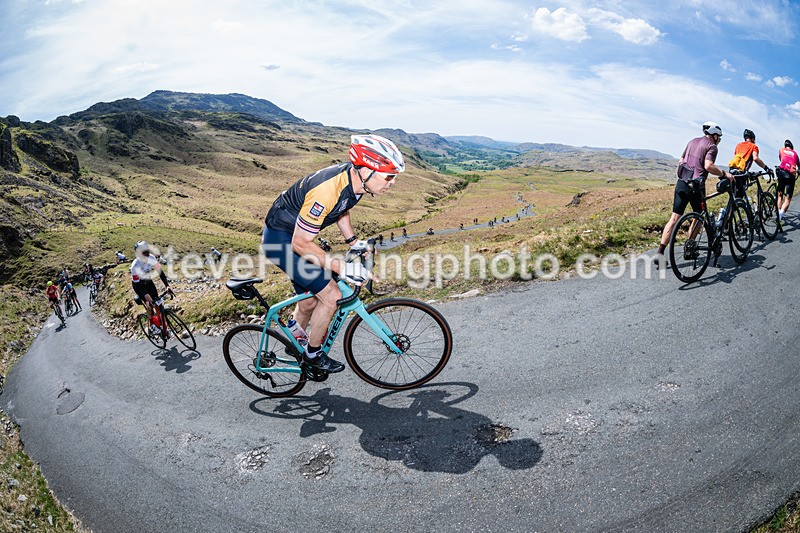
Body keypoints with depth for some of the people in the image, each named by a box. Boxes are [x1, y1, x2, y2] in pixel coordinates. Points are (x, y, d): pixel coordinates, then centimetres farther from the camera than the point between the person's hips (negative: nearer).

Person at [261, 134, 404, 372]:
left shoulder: (354, 177, -11)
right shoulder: (327, 191, -37)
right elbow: (300, 244, -29)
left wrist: (354, 242, 3)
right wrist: (341, 267, -30)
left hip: (295, 234, 8)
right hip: (281, 240, -8)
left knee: (309, 302, 18)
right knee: (331, 296, -10)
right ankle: (313, 354, 12)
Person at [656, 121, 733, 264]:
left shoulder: (693, 141, 19)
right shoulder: (712, 147, -2)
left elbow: (680, 161, 23)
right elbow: (708, 166, -18)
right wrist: (724, 174, -10)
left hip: (681, 183, 6)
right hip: (695, 185, -5)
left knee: (674, 218, 0)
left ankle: (659, 253, -10)